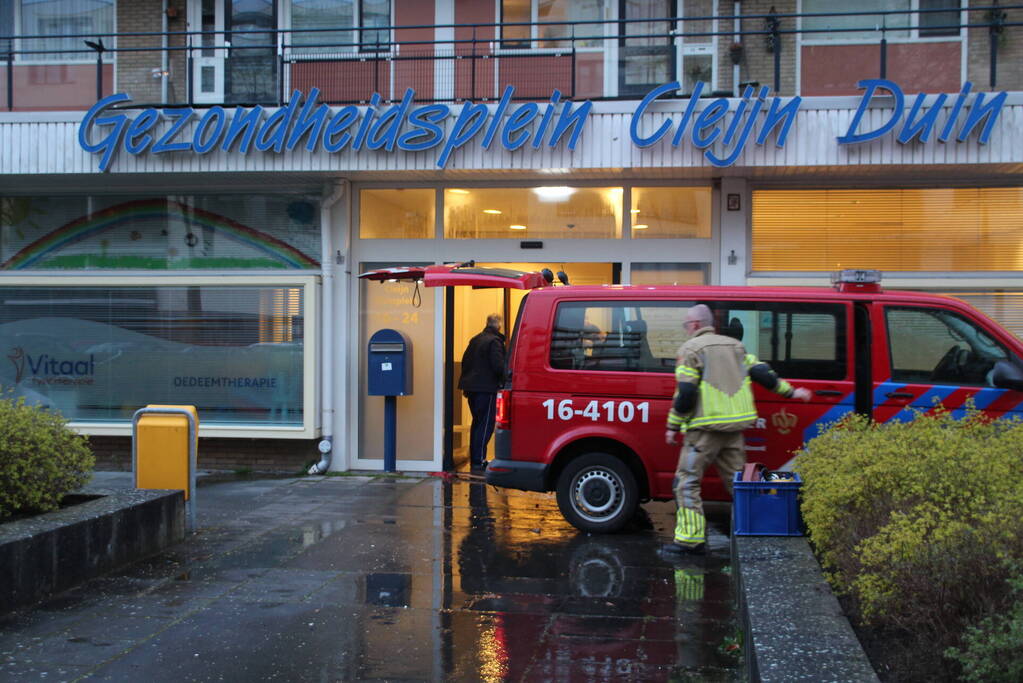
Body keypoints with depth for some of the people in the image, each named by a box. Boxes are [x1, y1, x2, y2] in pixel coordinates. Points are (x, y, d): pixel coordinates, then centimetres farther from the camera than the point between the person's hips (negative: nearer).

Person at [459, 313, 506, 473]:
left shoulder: (475, 340, 13)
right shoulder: (494, 342, -13)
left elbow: (465, 362, 17)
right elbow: (498, 365, -19)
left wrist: (466, 382, 22)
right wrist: (503, 381, -3)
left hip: (472, 387, 8)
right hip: (487, 389, -8)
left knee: (477, 423, 17)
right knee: (485, 425, -4)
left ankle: (474, 459, 22)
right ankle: (478, 461, -7)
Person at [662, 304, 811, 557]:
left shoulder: (690, 349, -4)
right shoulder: (735, 345, 15)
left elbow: (685, 393, -11)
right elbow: (762, 373, 14)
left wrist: (673, 426, -5)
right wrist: (791, 392, 26)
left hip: (705, 427, -7)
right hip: (735, 425, 7)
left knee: (687, 481, -2)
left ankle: (691, 539, -5)